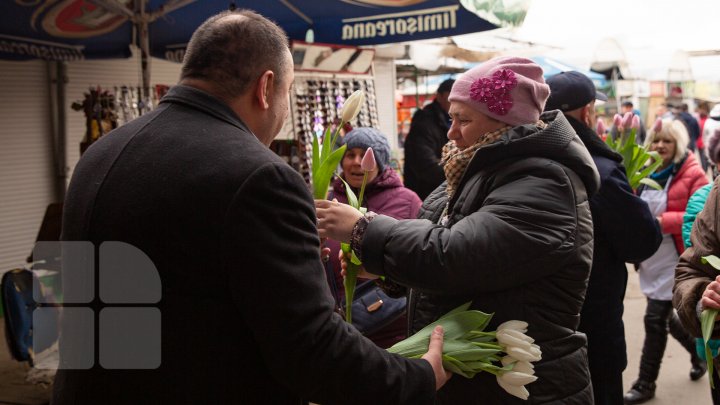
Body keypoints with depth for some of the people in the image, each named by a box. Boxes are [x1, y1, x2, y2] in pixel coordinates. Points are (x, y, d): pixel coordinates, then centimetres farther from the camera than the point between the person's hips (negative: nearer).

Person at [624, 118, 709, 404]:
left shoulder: (691, 175, -10)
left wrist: (663, 221, -25)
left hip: (674, 260, -6)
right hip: (650, 260, 6)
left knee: (655, 319, -5)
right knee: (664, 317, 16)